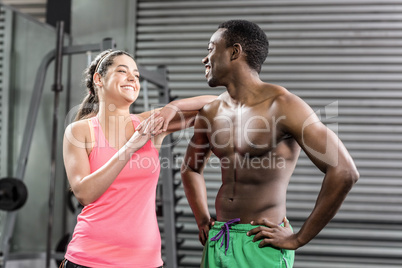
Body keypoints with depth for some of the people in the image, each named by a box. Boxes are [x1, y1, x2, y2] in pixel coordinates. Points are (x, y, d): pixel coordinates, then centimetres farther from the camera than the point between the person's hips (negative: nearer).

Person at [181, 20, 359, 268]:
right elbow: (191, 168, 27)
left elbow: (344, 172, -19)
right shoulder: (210, 114, 8)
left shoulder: (283, 105, -12)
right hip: (216, 241, 6)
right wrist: (203, 221, 13)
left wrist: (299, 239, -14)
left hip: (262, 244, -5)